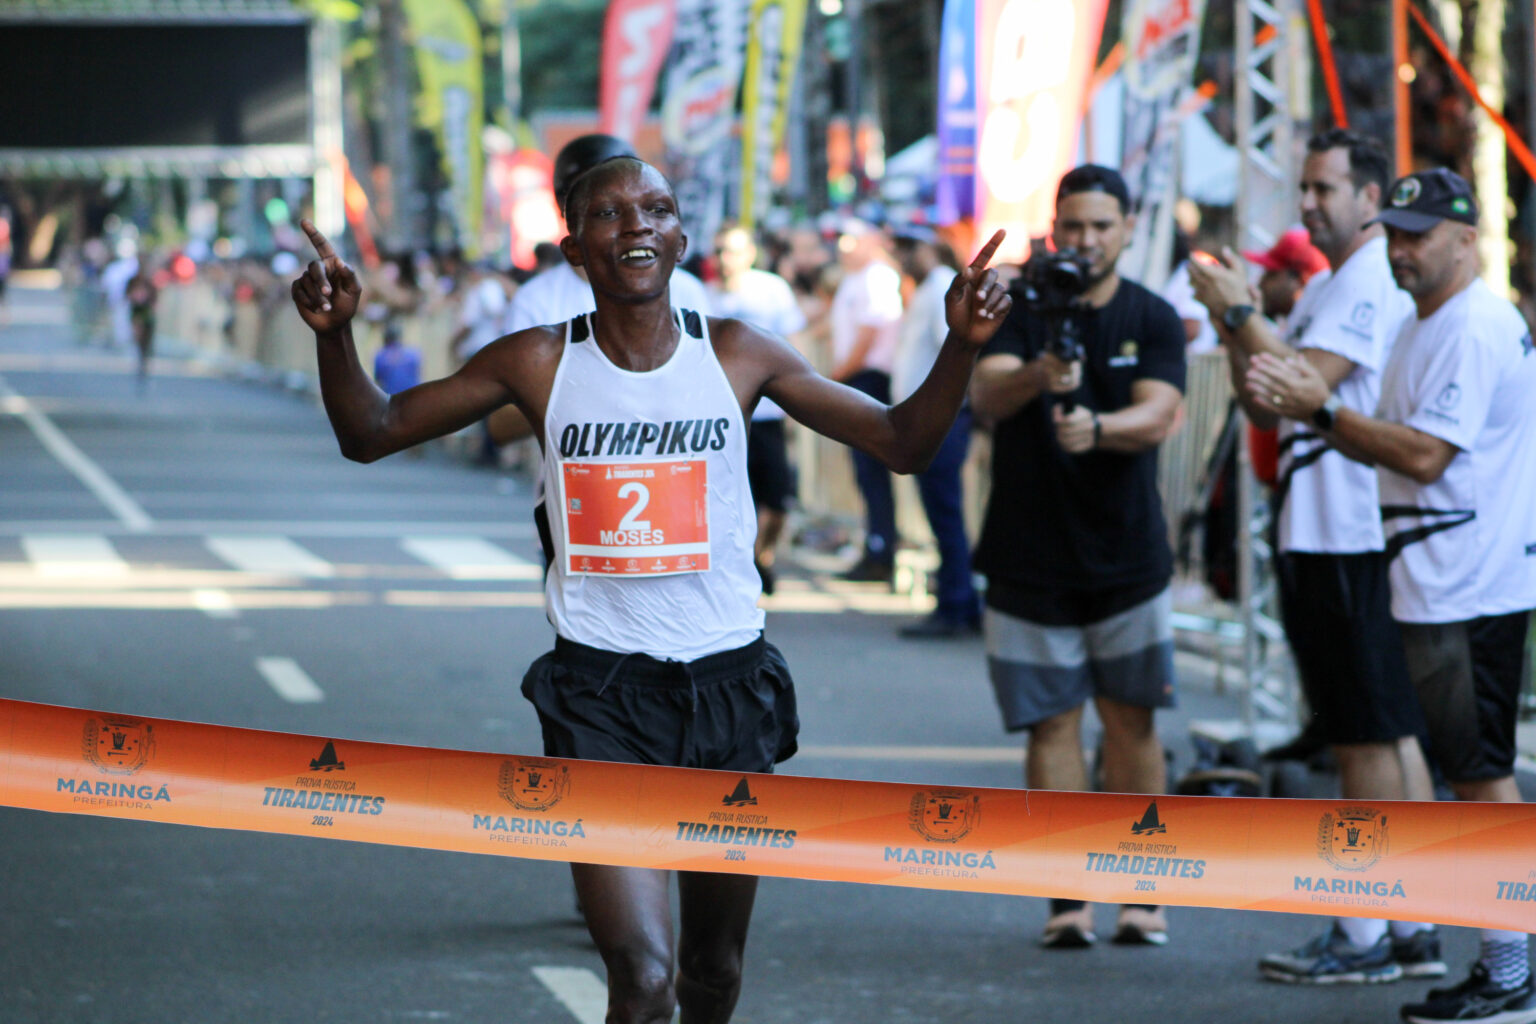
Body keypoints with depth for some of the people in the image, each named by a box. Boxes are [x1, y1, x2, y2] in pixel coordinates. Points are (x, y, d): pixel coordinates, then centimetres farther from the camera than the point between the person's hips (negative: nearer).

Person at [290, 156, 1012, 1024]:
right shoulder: (541, 363, -2)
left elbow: (902, 444, 3)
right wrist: (336, 335, -15)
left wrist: (962, 346, -14)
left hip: (729, 683, 2)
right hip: (600, 691, -2)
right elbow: (371, 433, 3)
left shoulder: (737, 356, 1)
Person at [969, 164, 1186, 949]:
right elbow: (986, 396, -17)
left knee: (1131, 722, 4)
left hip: (1127, 557, 1)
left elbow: (1157, 413, -14)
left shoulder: (1153, 320, 2)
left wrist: (1096, 427, -35)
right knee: (1051, 723, 0)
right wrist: (1038, 376, -40)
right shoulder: (1018, 309, -1)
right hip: (1030, 559, -1)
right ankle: (1067, 900, 3)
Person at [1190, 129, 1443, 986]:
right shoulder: (1322, 288, 19)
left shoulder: (1375, 286, -12)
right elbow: (1268, 407, 18)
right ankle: (1414, 926, 15)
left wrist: (1244, 312, -16)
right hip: (1314, 534, 10)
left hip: (1358, 541, -10)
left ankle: (1367, 932, -3)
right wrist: (1236, 333, 3)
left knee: (1372, 737, -6)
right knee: (1392, 734, 11)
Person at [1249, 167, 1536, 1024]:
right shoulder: (1429, 326, 18)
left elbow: (1424, 454, -21)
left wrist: (1322, 410, -17)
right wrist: (1314, 409, 7)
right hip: (1445, 588, 11)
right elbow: (1393, 446, 20)